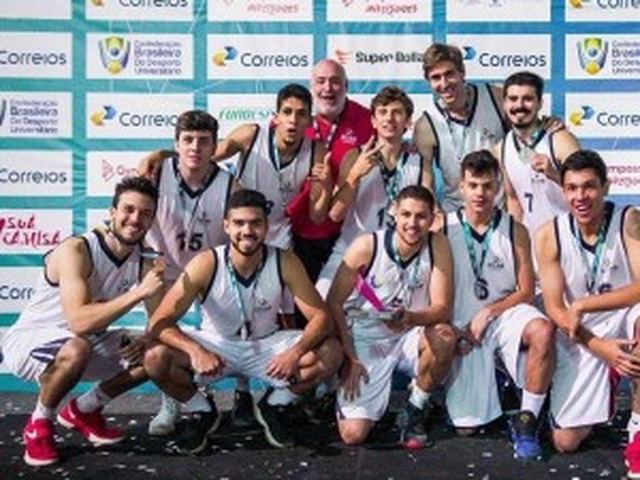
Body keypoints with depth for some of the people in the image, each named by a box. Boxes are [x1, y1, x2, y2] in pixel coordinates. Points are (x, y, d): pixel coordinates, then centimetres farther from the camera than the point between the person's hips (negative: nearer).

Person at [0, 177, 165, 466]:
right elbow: (79, 321, -38)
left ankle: (82, 411, 13)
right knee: (77, 348, -39)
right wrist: (139, 292, -42)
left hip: (80, 343, 7)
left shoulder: (143, 265, -5)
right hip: (27, 342, -7)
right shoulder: (76, 250, -27)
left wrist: (146, 341, -25)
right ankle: (38, 424, -9)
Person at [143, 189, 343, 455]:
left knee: (331, 353, -22)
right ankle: (202, 411, 4)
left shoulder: (285, 263, -20)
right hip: (216, 346, -1)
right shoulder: (206, 264, -24)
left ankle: (272, 406, 5)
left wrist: (296, 352, -38)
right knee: (156, 358, -29)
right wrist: (195, 350, -45)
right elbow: (160, 322, -25)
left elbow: (321, 316, -18)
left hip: (266, 346, 1)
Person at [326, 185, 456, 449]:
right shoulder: (367, 246, -16)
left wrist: (412, 318, -36)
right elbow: (334, 303, -11)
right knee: (353, 434, -15)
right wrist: (350, 357, -14)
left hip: (409, 338, 2)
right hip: (365, 342, -2)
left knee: (444, 337, -33)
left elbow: (442, 309, -14)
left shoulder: (437, 245, -10)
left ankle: (414, 410, -5)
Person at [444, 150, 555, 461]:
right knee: (466, 427, -5)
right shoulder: (445, 228, 0)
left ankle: (525, 422, -20)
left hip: (505, 313, 0)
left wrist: (488, 312, -13)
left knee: (542, 331, -37)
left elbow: (526, 292, 0)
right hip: (462, 325, 0)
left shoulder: (514, 231, 1)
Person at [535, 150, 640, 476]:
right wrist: (599, 347, -22)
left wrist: (582, 306, -24)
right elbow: (555, 310, -9)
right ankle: (602, 392, 31)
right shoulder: (549, 236, -8)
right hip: (580, 339, 2)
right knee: (565, 442, -3)